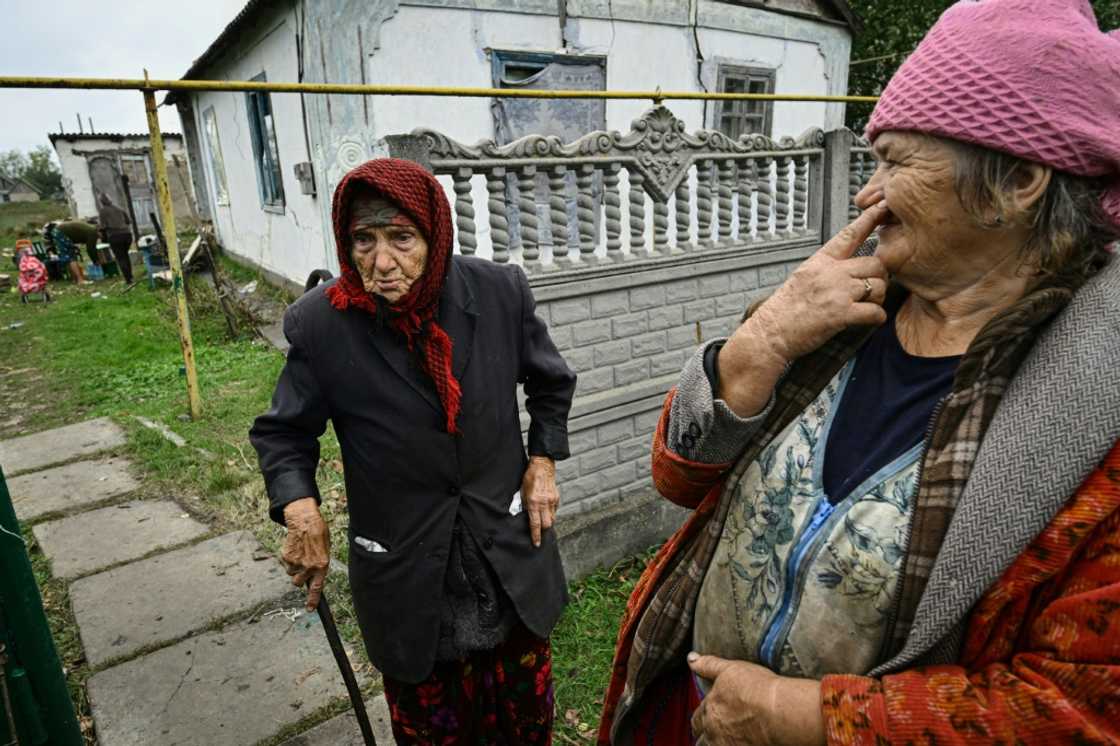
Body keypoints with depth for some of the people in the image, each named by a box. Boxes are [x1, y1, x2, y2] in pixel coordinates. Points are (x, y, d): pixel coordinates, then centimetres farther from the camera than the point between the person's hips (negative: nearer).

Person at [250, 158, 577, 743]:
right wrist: (301, 511, -19)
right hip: (403, 571, -1)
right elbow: (284, 432, -2)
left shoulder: (499, 292, -14)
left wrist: (543, 460, 0)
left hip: (512, 550, 2)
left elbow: (550, 382, 6)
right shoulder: (320, 324, -18)